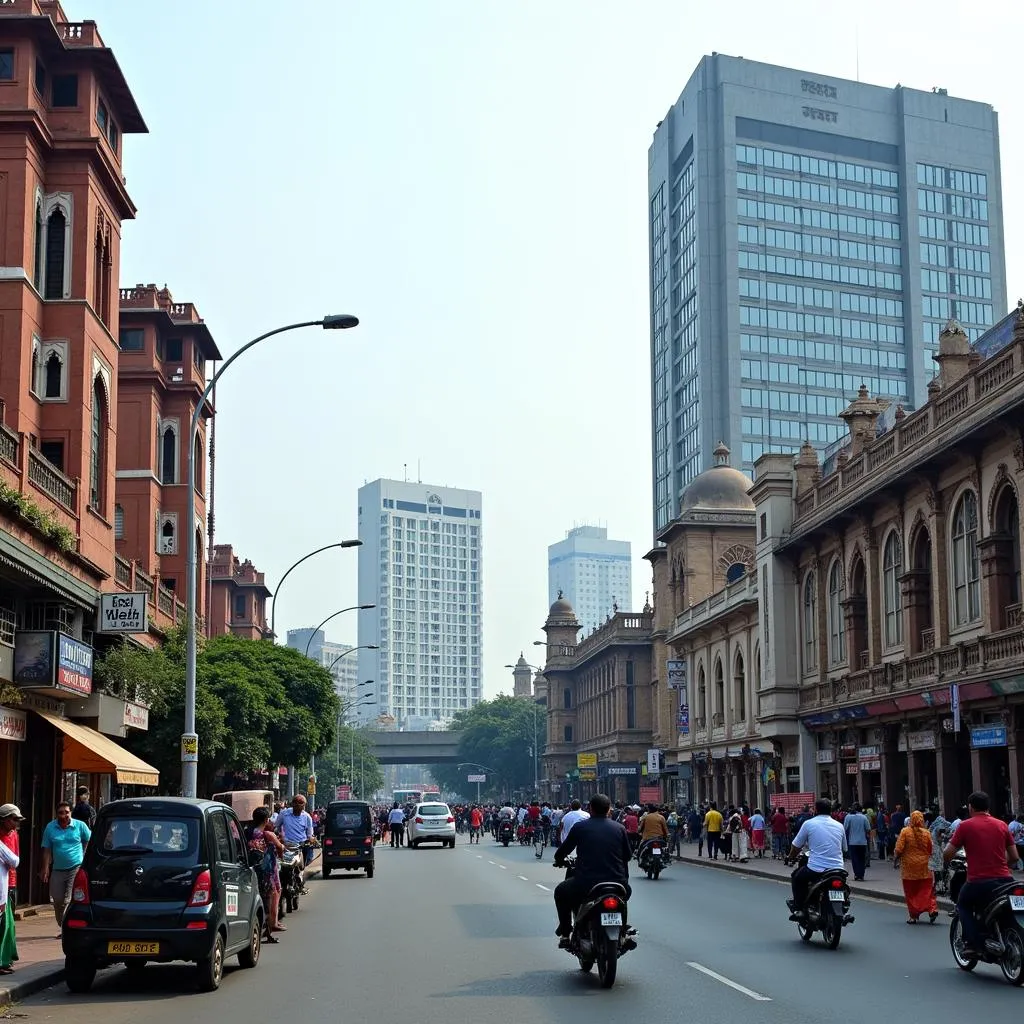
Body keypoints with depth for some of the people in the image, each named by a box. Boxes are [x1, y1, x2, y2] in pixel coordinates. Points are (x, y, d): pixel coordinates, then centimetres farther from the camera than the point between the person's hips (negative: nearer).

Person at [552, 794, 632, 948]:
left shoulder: (580, 827, 0)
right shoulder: (619, 828, 7)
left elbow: (562, 851, 7)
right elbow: (628, 855, 15)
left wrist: (559, 860, 32)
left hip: (585, 884, -2)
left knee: (561, 891, 28)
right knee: (627, 890, 38)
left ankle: (565, 934, 24)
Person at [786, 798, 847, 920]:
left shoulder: (808, 824, 0)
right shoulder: (839, 826, 12)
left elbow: (796, 846, 5)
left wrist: (791, 857, 26)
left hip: (816, 869, -4)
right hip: (838, 870, 4)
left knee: (797, 877, 22)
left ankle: (799, 910, 15)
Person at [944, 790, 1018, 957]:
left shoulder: (965, 826, -2)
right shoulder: (1002, 825, 9)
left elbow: (947, 855, -2)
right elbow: (1014, 857, 11)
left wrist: (951, 842, 21)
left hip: (978, 882, -3)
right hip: (1004, 879, 3)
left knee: (963, 905, 23)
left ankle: (972, 943, 6)